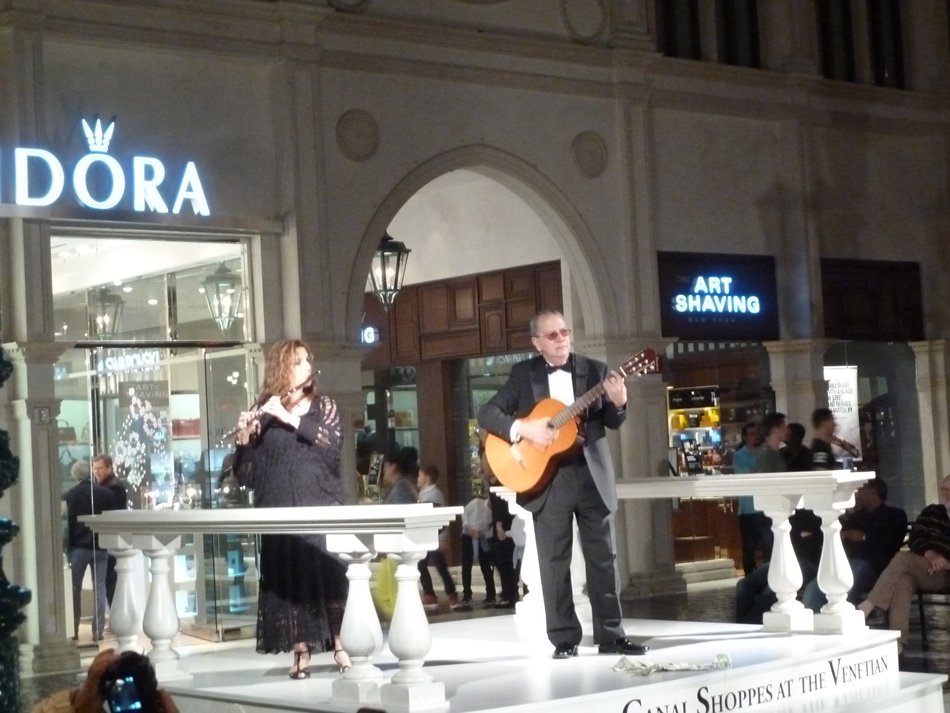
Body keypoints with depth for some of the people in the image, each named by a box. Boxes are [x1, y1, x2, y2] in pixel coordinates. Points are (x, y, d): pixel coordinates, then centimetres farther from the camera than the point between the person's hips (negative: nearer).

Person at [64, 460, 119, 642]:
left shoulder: (70, 495, -6)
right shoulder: (106, 493, 0)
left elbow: (67, 523, -5)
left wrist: (67, 547, 2)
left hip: (79, 547, -2)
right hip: (101, 546, 2)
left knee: (75, 589, 8)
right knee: (99, 588, 4)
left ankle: (74, 630, 8)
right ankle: (97, 631, 1)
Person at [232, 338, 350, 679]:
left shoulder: (325, 406, 9)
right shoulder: (262, 414, 7)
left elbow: (333, 441, -12)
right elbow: (246, 472, 2)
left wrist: (290, 418, -17)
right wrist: (245, 437, -16)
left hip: (321, 507, 0)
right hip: (280, 510, 0)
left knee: (331, 574, -5)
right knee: (289, 578, -3)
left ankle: (340, 646, 3)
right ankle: (301, 653, 2)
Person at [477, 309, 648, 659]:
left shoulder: (595, 370, 5)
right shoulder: (523, 374, 2)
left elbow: (612, 422, 3)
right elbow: (486, 413, -3)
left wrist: (619, 403, -19)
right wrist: (521, 428, -18)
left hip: (592, 475, 1)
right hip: (548, 478, -1)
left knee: (604, 558, 4)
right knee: (554, 562, 2)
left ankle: (611, 635, 11)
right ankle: (564, 639, 8)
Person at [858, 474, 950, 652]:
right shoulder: (931, 512, 20)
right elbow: (915, 538, 10)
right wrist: (929, 554, -10)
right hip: (928, 572, 3)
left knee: (903, 558, -27)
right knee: (904, 579, -32)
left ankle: (867, 606, -36)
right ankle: (898, 640, -44)